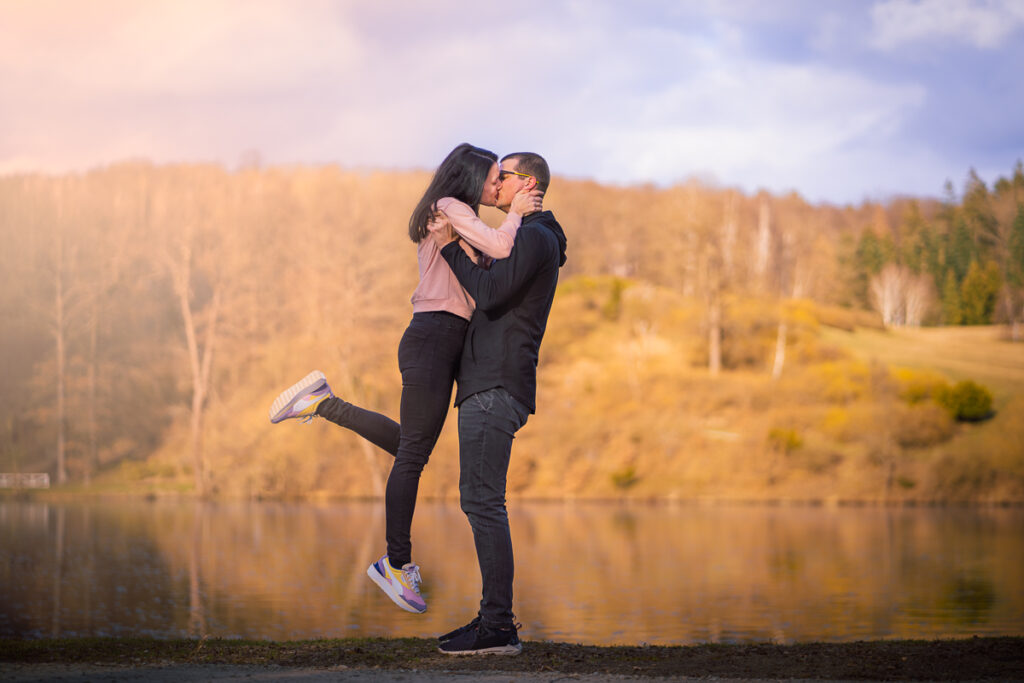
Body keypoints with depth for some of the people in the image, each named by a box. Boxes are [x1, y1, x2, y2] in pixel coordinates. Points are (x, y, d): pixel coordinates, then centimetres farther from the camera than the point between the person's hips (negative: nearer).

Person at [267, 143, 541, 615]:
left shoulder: (451, 216, 20)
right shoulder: (452, 209, -9)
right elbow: (500, 250, -23)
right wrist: (514, 213, -5)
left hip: (444, 343, 10)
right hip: (432, 339, -10)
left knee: (412, 446, 17)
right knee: (413, 456, -3)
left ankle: (320, 403, 16)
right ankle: (396, 565, 4)